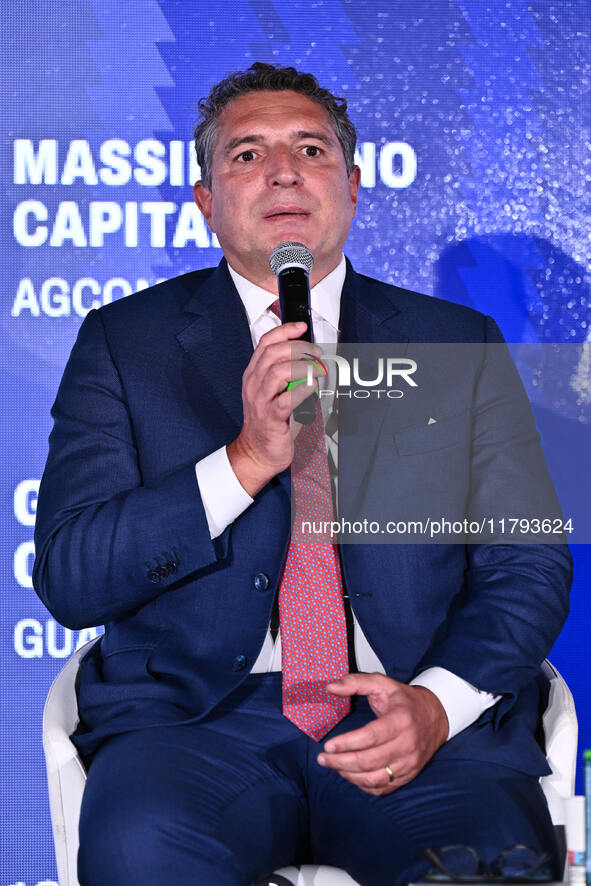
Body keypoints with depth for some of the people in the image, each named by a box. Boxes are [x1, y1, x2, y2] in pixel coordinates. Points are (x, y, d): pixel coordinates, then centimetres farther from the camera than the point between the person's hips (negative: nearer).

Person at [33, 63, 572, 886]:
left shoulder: (457, 343, 14)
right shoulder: (124, 341, 9)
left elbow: (529, 569, 10)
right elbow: (68, 579, 0)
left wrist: (437, 702, -10)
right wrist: (247, 461, -13)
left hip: (426, 722, 1)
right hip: (200, 717, -1)